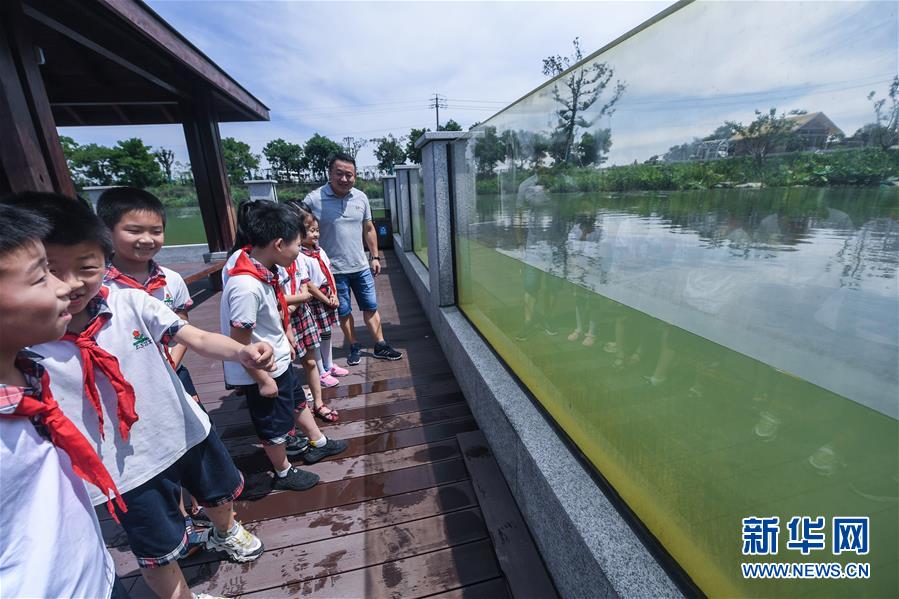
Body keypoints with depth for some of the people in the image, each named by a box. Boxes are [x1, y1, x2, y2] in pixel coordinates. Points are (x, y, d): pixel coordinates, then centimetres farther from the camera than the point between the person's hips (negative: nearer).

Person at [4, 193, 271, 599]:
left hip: (188, 430, 3)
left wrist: (241, 351, -39)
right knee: (158, 553, 20)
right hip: (129, 466, -2)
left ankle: (225, 534, 64)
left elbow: (198, 339, -20)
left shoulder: (131, 303, -15)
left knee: (219, 494, 30)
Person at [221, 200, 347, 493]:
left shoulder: (262, 265, -8)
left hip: (279, 360, 8)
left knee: (297, 401, 26)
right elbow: (239, 344, -27)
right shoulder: (246, 287, -34)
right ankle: (283, 473, 40)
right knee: (274, 424, 15)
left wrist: (285, 331, 16)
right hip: (261, 370, -8)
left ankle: (317, 443, 51)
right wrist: (263, 380, -18)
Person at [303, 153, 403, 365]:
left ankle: (380, 346, 23)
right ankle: (354, 348, 29)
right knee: (343, 312, 11)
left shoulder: (361, 198, 1)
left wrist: (375, 257, 11)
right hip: (333, 270, -3)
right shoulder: (313, 200, -12)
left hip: (361, 267, 3)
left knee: (371, 307, 11)